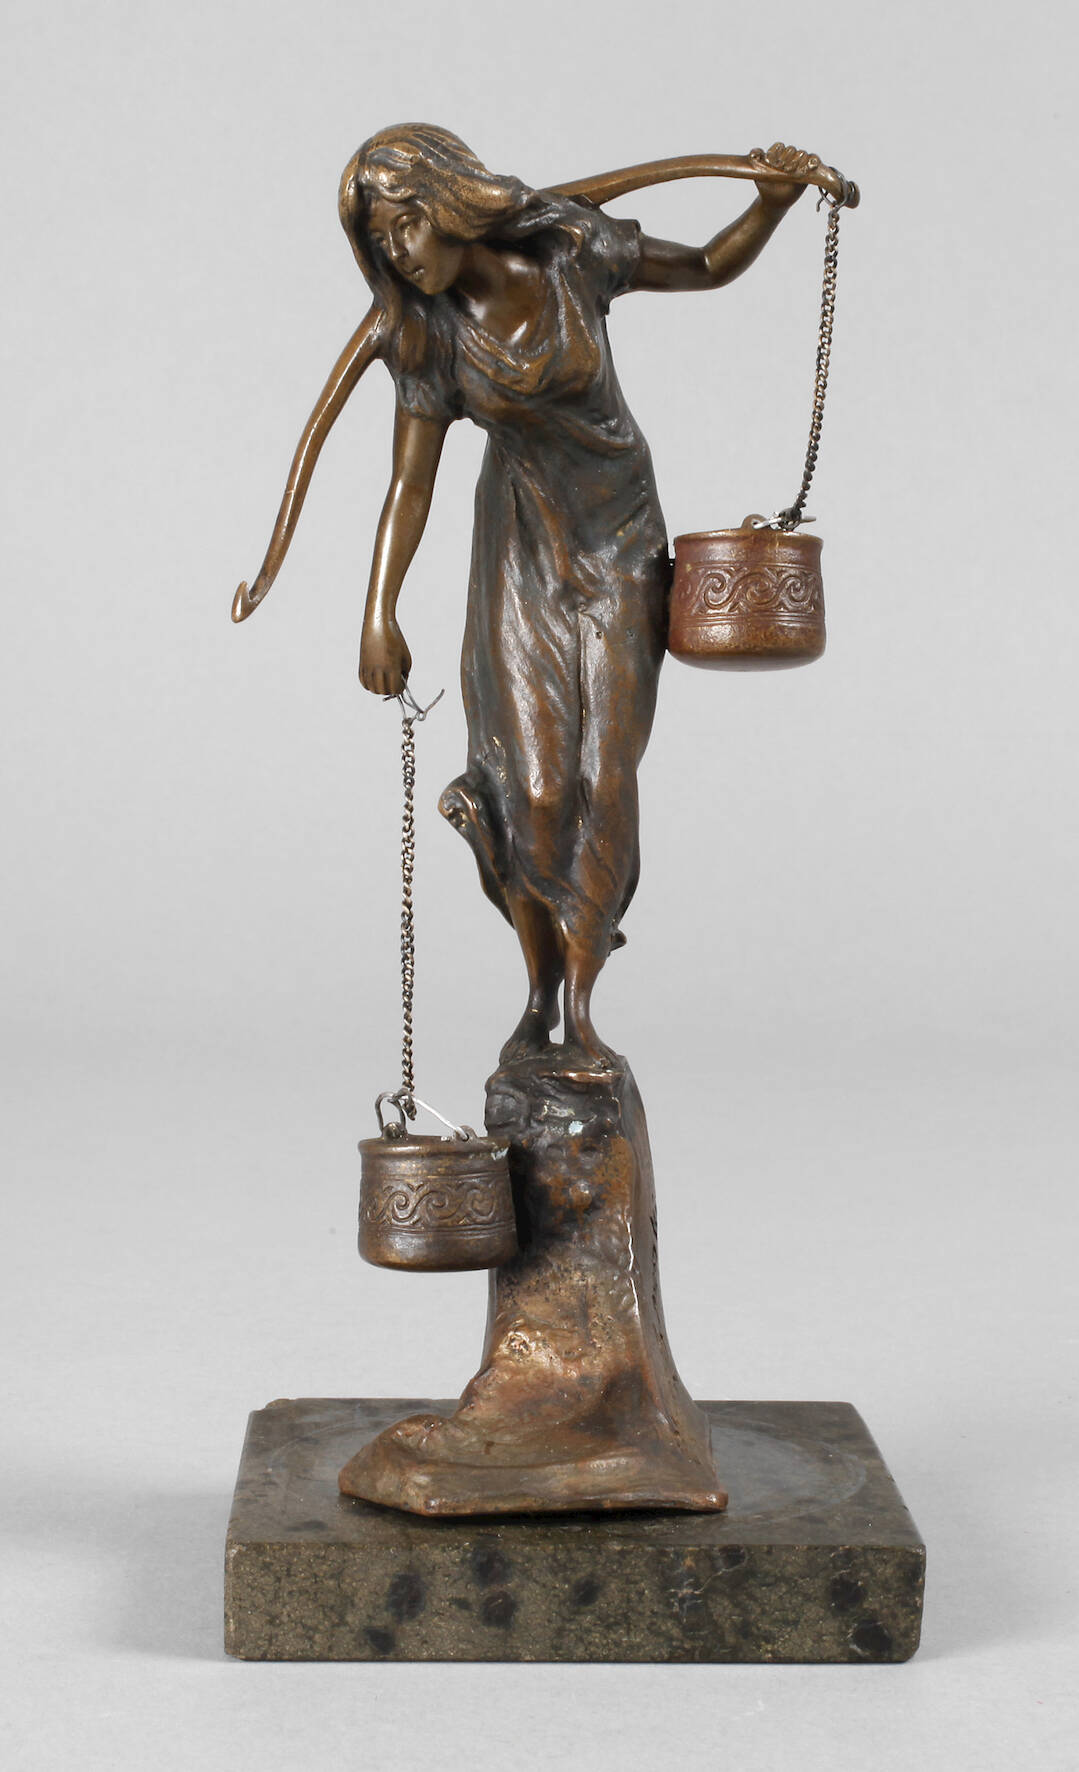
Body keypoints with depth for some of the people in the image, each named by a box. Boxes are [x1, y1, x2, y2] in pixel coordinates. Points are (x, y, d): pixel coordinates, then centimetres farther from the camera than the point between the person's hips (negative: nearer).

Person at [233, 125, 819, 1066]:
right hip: (521, 543, 1)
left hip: (619, 538, 0)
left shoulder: (573, 249, -17)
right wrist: (379, 615, -16)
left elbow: (710, 267, -2)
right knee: (533, 783, -9)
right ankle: (540, 992, 11)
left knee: (605, 775, -6)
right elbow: (411, 482, -9)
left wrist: (774, 199, -19)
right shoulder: (426, 333, -14)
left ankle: (582, 1007, 5)